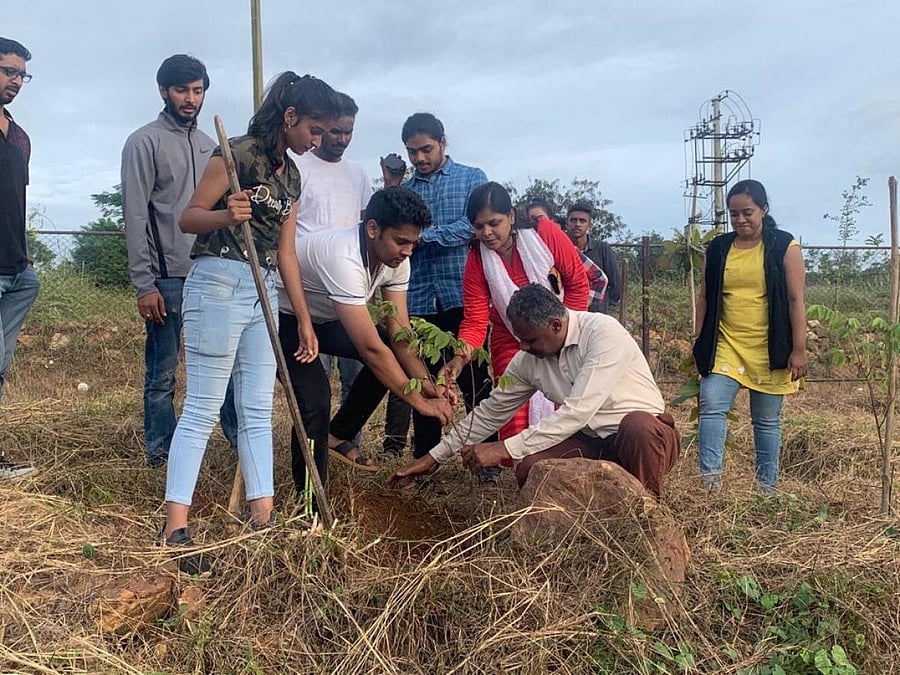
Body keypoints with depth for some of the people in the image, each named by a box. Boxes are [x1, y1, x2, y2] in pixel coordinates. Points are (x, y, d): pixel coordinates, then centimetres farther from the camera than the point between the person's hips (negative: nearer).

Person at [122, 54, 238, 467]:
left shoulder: (208, 145, 16)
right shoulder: (144, 142, -3)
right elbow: (135, 217, -8)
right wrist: (144, 284, -13)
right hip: (167, 279, -6)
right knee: (162, 375, 3)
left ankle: (241, 439, 16)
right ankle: (161, 455, 13)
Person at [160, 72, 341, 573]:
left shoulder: (291, 176, 16)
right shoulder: (239, 153, -7)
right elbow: (188, 218, -8)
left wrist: (305, 320, 14)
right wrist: (227, 216, -30)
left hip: (264, 291, 8)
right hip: (219, 283, -8)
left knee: (258, 410, 7)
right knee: (203, 409, -7)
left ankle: (264, 517, 12)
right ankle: (176, 528, -1)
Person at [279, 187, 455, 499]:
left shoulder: (396, 259, -14)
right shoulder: (343, 259, -39)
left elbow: (400, 330, -10)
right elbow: (370, 348, -38)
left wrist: (424, 382, -24)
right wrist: (418, 401, -32)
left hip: (322, 318, 8)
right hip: (282, 318, -8)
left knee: (394, 353, -4)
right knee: (315, 397, -26)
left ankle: (338, 436, 10)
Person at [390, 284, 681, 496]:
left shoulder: (604, 333, -22)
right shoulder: (527, 360, -2)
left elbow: (577, 412, -29)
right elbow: (491, 412, 8)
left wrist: (506, 448, -28)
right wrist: (434, 457, 8)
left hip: (646, 434, -4)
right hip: (590, 443, 5)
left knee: (636, 424, -40)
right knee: (529, 469, -24)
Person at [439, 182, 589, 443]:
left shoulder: (546, 233, -17)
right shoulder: (477, 261, -13)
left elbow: (577, 282, -8)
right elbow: (475, 320, -16)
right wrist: (460, 357, -33)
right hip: (511, 343, 1)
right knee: (515, 422, -3)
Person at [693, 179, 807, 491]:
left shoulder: (784, 246, 0)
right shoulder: (718, 248, 9)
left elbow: (796, 300, -4)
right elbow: (705, 298, 12)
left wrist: (799, 349, -9)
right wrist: (699, 343, 9)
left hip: (769, 349, -2)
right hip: (725, 346, 3)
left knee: (767, 420, 6)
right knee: (711, 406, -16)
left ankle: (767, 487, 18)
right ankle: (710, 479, -17)